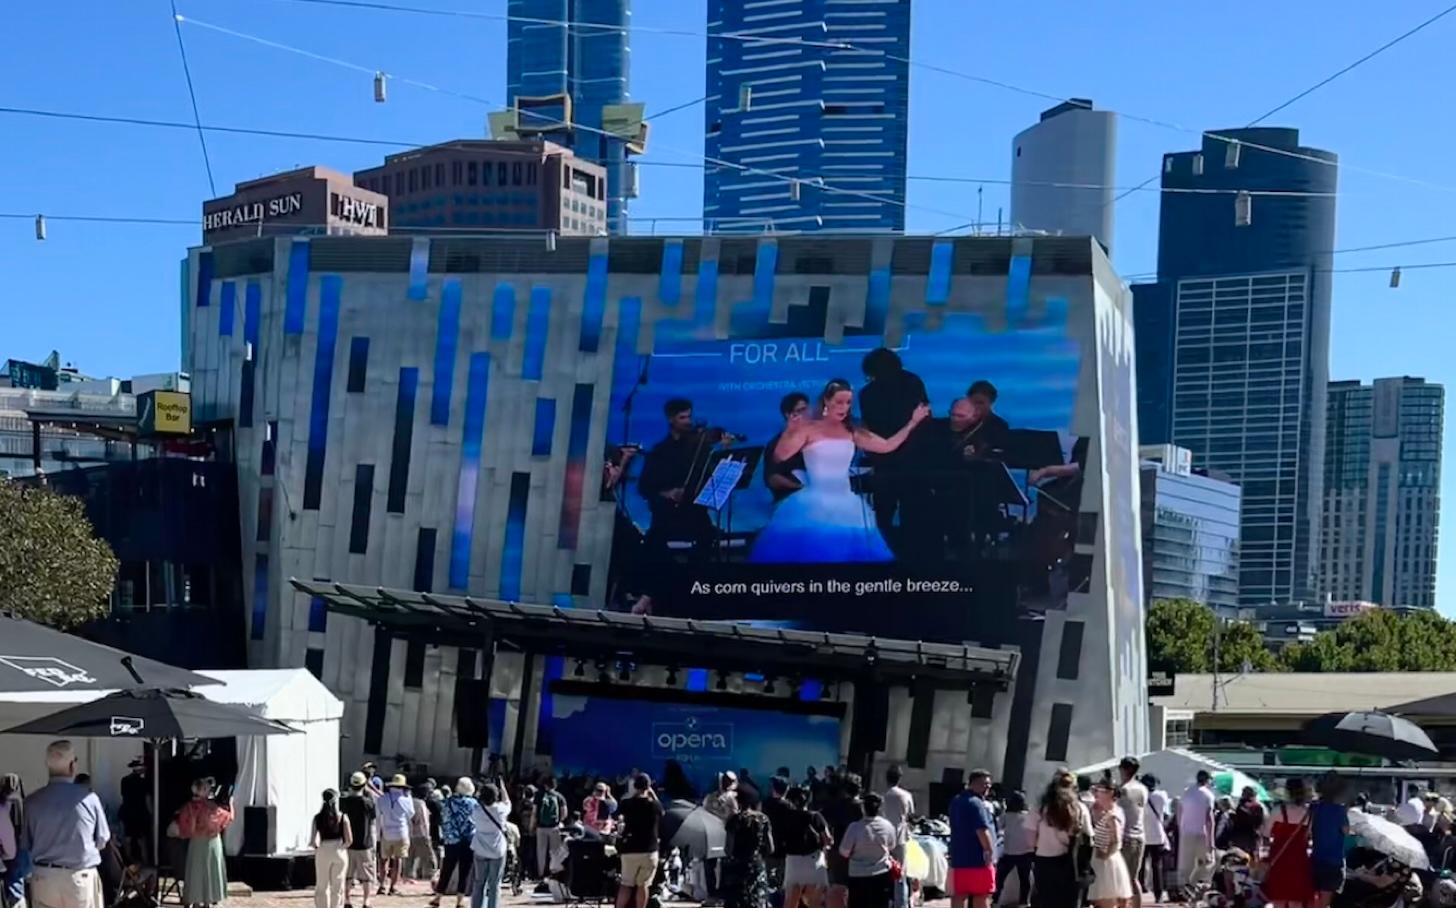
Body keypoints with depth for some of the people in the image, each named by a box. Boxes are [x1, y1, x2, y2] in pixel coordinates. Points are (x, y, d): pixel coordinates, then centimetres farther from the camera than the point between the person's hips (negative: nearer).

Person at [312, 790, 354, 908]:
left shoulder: (318, 818, -4)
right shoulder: (342, 817, -6)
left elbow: (313, 839, -10)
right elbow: (349, 840, -9)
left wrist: (316, 846, 11)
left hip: (323, 853, 0)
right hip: (339, 853, 0)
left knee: (322, 886, 12)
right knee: (338, 886, 8)